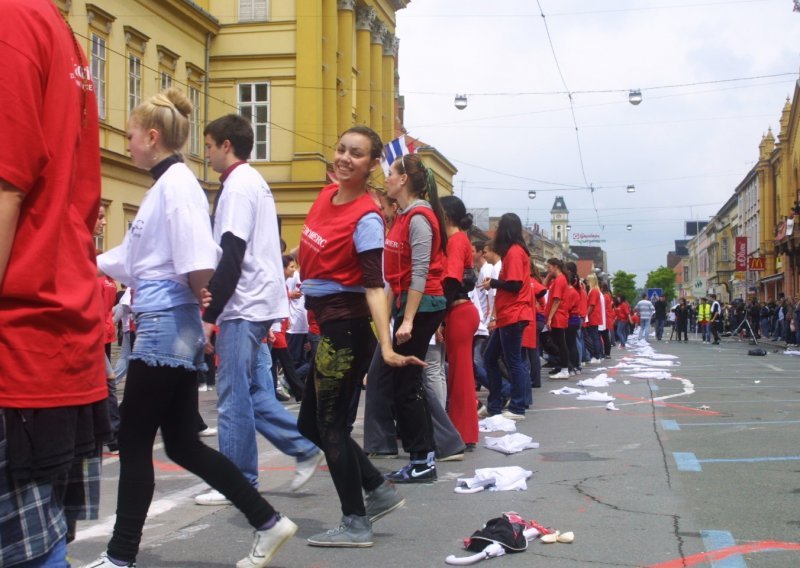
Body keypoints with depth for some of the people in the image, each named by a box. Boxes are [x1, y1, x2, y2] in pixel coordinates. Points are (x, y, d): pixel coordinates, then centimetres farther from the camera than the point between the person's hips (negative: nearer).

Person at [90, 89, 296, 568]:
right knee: (184, 444, 10)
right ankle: (268, 522, 14)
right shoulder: (167, 184, 18)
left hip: (167, 326, -10)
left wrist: (202, 309, -11)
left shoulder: (176, 183, -12)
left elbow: (198, 262, -24)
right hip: (173, 330, 10)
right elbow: (132, 258, 25)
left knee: (134, 444, 0)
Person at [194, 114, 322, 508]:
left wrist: (210, 314, -17)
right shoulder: (255, 183, 18)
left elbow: (231, 257, -19)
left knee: (234, 395, -3)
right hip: (257, 302, 10)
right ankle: (304, 447, 16)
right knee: (249, 389, 14)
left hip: (243, 305, -10)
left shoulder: (238, 186, -12)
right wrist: (215, 308, 15)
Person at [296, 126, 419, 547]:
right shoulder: (325, 196, 6)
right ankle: (380, 492, 24)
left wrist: (387, 348, -29)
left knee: (331, 425, 0)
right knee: (311, 424, 14)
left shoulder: (366, 218, -17)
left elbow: (373, 287, -22)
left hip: (345, 327, -9)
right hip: (326, 325, 9)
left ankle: (356, 524, 12)